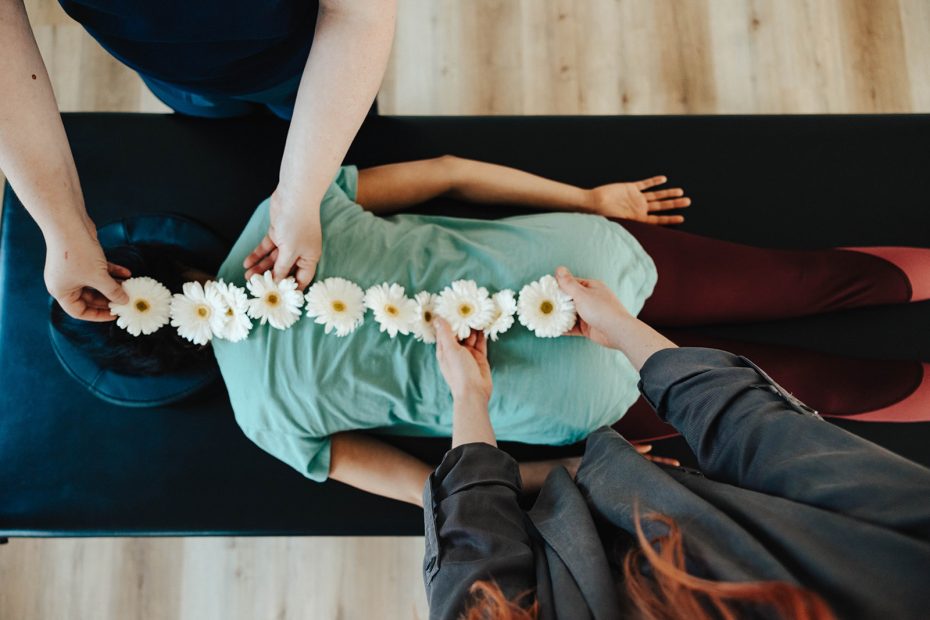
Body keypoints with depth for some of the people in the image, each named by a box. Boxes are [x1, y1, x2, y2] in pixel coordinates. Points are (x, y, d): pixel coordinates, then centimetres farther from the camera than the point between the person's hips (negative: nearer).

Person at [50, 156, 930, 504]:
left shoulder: (267, 418, 0)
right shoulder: (282, 207, 4)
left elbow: (428, 488, 0)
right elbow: (448, 171, 5)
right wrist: (592, 201, 16)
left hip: (587, 404, -3)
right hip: (587, 253, 3)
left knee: (799, 385, 18)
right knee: (809, 281, 18)